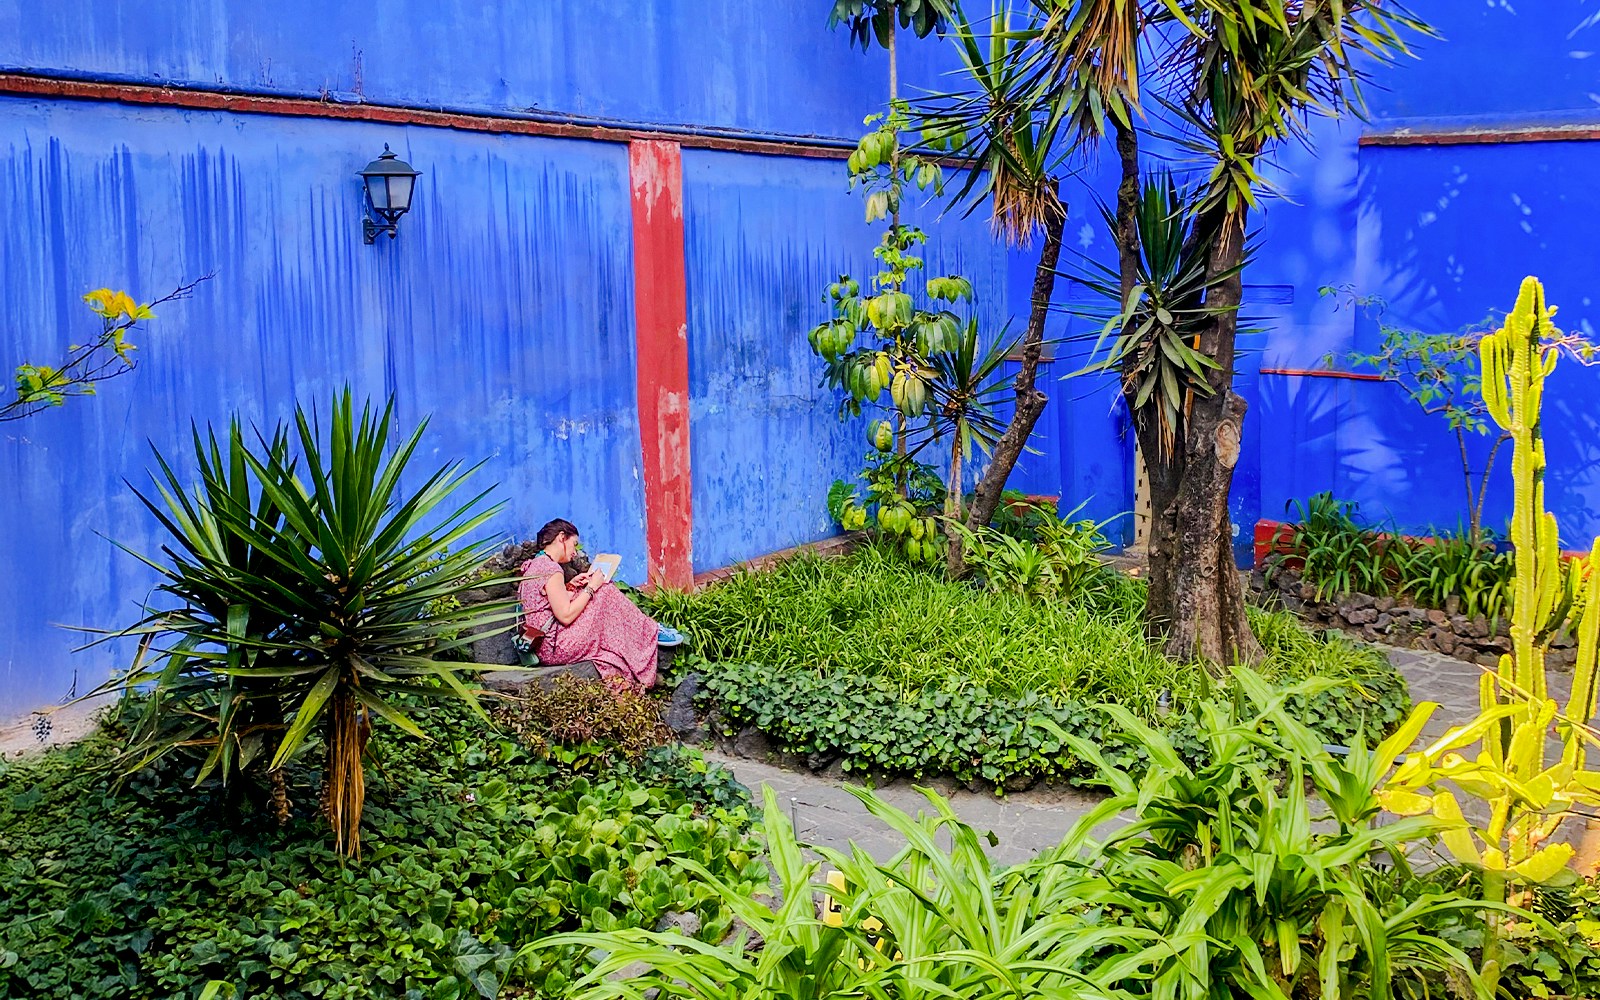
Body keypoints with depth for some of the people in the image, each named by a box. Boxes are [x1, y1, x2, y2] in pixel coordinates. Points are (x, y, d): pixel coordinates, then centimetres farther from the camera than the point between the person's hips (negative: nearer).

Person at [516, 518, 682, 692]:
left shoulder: (534, 564, 11)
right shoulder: (551, 569, -19)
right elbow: (566, 616, -20)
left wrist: (570, 585, 9)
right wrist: (591, 587, -11)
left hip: (540, 644, 10)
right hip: (553, 648, -10)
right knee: (606, 593, -5)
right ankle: (651, 632, 10)